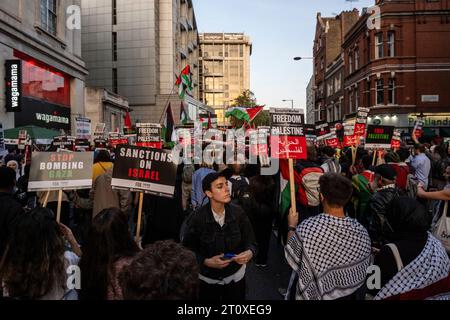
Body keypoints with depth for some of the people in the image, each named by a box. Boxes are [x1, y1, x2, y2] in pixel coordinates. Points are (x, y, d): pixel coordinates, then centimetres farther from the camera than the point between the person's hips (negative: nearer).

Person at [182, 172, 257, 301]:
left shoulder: (238, 213, -13)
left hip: (235, 276, 2)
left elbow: (250, 242, -5)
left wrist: (250, 253, -25)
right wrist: (206, 262, -24)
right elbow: (188, 250, -10)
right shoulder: (198, 219, -19)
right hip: (208, 279, -2)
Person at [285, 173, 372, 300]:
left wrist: (292, 227, 2)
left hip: (313, 294, -2)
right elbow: (363, 269, -5)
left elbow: (291, 258, -11)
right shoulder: (362, 232, -20)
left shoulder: (306, 228, -30)